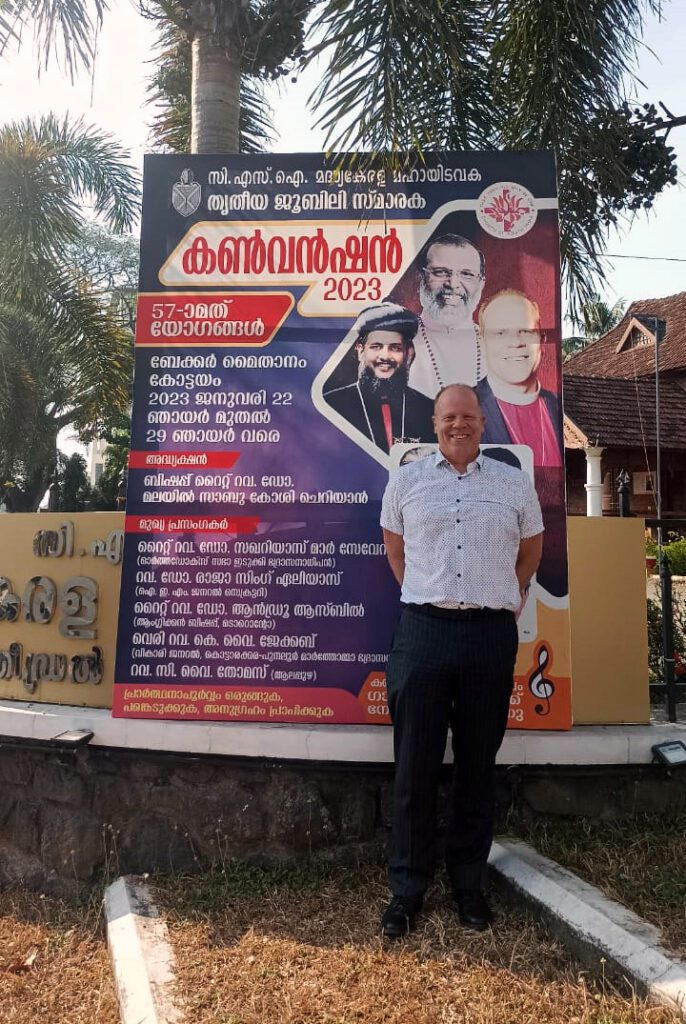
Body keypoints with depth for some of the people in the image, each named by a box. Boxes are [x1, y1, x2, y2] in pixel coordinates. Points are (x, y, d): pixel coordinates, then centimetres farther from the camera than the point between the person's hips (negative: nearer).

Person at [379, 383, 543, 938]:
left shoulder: (515, 483, 8)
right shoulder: (405, 480, 7)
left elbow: (531, 547, 21)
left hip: (492, 633, 1)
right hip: (423, 630, 0)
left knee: (478, 765, 10)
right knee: (415, 766, 5)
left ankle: (469, 883, 27)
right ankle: (407, 888, 20)